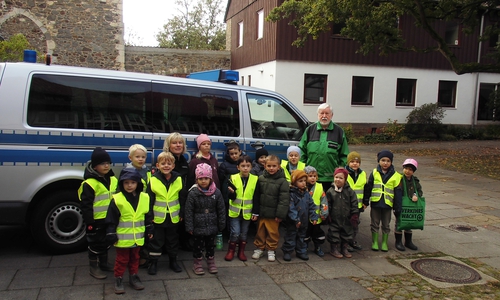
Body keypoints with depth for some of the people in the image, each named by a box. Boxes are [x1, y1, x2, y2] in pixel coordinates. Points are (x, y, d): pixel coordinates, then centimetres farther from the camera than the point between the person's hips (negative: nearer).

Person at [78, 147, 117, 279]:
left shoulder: (113, 180, 4)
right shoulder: (89, 183, -18)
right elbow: (85, 205, -18)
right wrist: (89, 222, -18)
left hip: (109, 220, 7)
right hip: (96, 221, -7)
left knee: (106, 242, 21)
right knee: (95, 244, 7)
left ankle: (103, 263, 37)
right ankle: (94, 267, 21)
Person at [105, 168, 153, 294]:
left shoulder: (144, 198, -2)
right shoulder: (117, 199, -13)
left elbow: (148, 216, 10)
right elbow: (111, 220, -10)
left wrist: (149, 230, 13)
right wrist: (111, 235, -9)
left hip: (137, 237, 4)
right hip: (122, 238, -4)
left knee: (135, 258, 19)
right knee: (122, 259, 9)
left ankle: (133, 277, 34)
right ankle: (118, 279, 24)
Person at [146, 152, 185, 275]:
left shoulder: (178, 179, -4)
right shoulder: (153, 180, -9)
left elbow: (182, 198, 3)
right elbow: (149, 199, -6)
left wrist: (182, 213, 3)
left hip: (173, 217, 2)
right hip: (158, 217, -2)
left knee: (173, 240, 15)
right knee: (156, 240, 8)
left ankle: (173, 261, 31)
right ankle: (153, 262, 22)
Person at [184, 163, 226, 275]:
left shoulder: (216, 192, -4)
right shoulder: (193, 193, -11)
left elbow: (221, 210, 3)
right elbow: (189, 211, -8)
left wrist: (221, 224, 5)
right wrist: (189, 227, -8)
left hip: (212, 226, 2)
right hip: (198, 226, -2)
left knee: (211, 245, 16)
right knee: (198, 245, 9)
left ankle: (211, 262, 33)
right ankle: (197, 263, 26)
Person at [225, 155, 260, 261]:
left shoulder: (255, 179, -4)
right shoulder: (233, 178, -7)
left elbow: (256, 198, 0)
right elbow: (232, 197, -7)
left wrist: (255, 213, -1)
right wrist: (231, 193, -29)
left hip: (247, 212, 2)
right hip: (235, 211, -1)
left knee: (244, 233, 12)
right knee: (235, 232, -3)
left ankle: (241, 252, 27)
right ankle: (231, 251, 16)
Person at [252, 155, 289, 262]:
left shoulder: (282, 181, -9)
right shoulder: (261, 178, 2)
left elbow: (284, 199, -10)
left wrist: (280, 214, -12)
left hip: (273, 213, -3)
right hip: (261, 212, 3)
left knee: (273, 232, 7)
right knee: (260, 231, 14)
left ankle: (271, 250, 23)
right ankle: (259, 248, 28)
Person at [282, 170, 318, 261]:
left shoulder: (306, 194, 5)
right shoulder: (291, 194, -16)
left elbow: (311, 206, 8)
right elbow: (291, 208, -21)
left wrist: (314, 217, 0)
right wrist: (296, 219, -25)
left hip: (304, 222, 6)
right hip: (293, 222, -6)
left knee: (301, 237, 18)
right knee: (291, 237, 5)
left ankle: (301, 252, 29)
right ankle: (287, 252, 17)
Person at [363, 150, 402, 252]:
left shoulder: (395, 176, -1)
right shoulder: (374, 173, 0)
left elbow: (398, 192, 1)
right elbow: (368, 188, 3)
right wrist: (366, 201, 2)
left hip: (387, 204, 0)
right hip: (375, 203, 0)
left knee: (386, 225, 12)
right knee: (375, 224, 10)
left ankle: (384, 243, 25)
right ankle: (375, 242, 22)